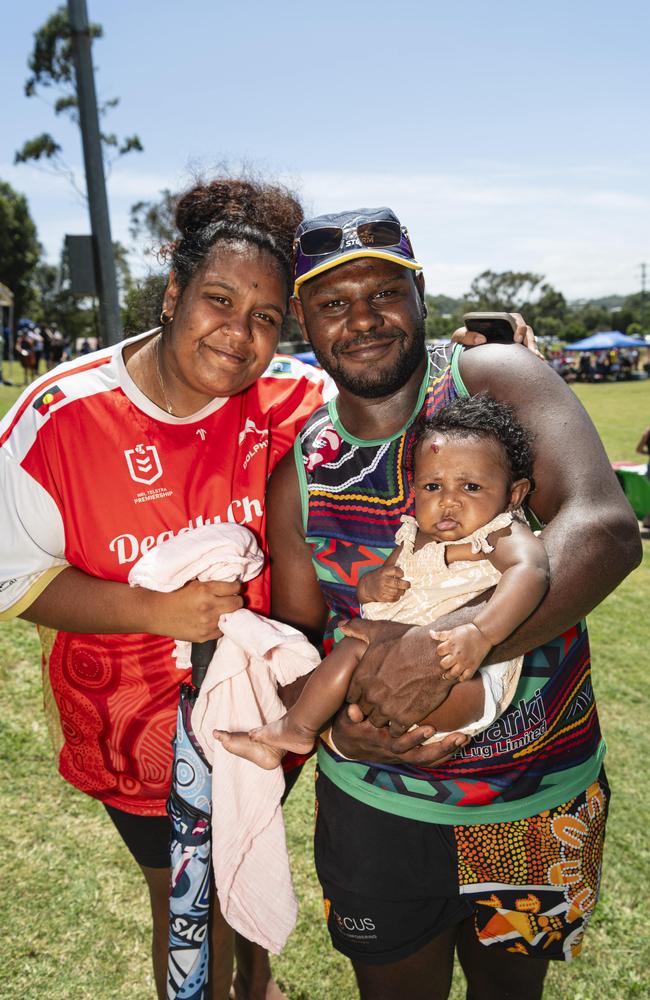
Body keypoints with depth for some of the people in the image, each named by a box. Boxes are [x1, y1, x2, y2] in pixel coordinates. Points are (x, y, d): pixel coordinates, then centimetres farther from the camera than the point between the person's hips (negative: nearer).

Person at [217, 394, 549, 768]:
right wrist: (372, 585, -2)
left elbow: (530, 570, -30)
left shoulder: (503, 534, -8)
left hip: (467, 683, -8)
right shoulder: (413, 538, 13)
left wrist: (480, 633, -46)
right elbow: (367, 583, 24)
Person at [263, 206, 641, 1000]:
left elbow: (605, 531, -27)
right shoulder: (299, 475, -5)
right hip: (376, 807, 1)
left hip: (543, 798, -1)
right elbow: (296, 635, 2)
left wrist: (448, 644, -38)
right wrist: (333, 720, -20)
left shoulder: (498, 382, -13)